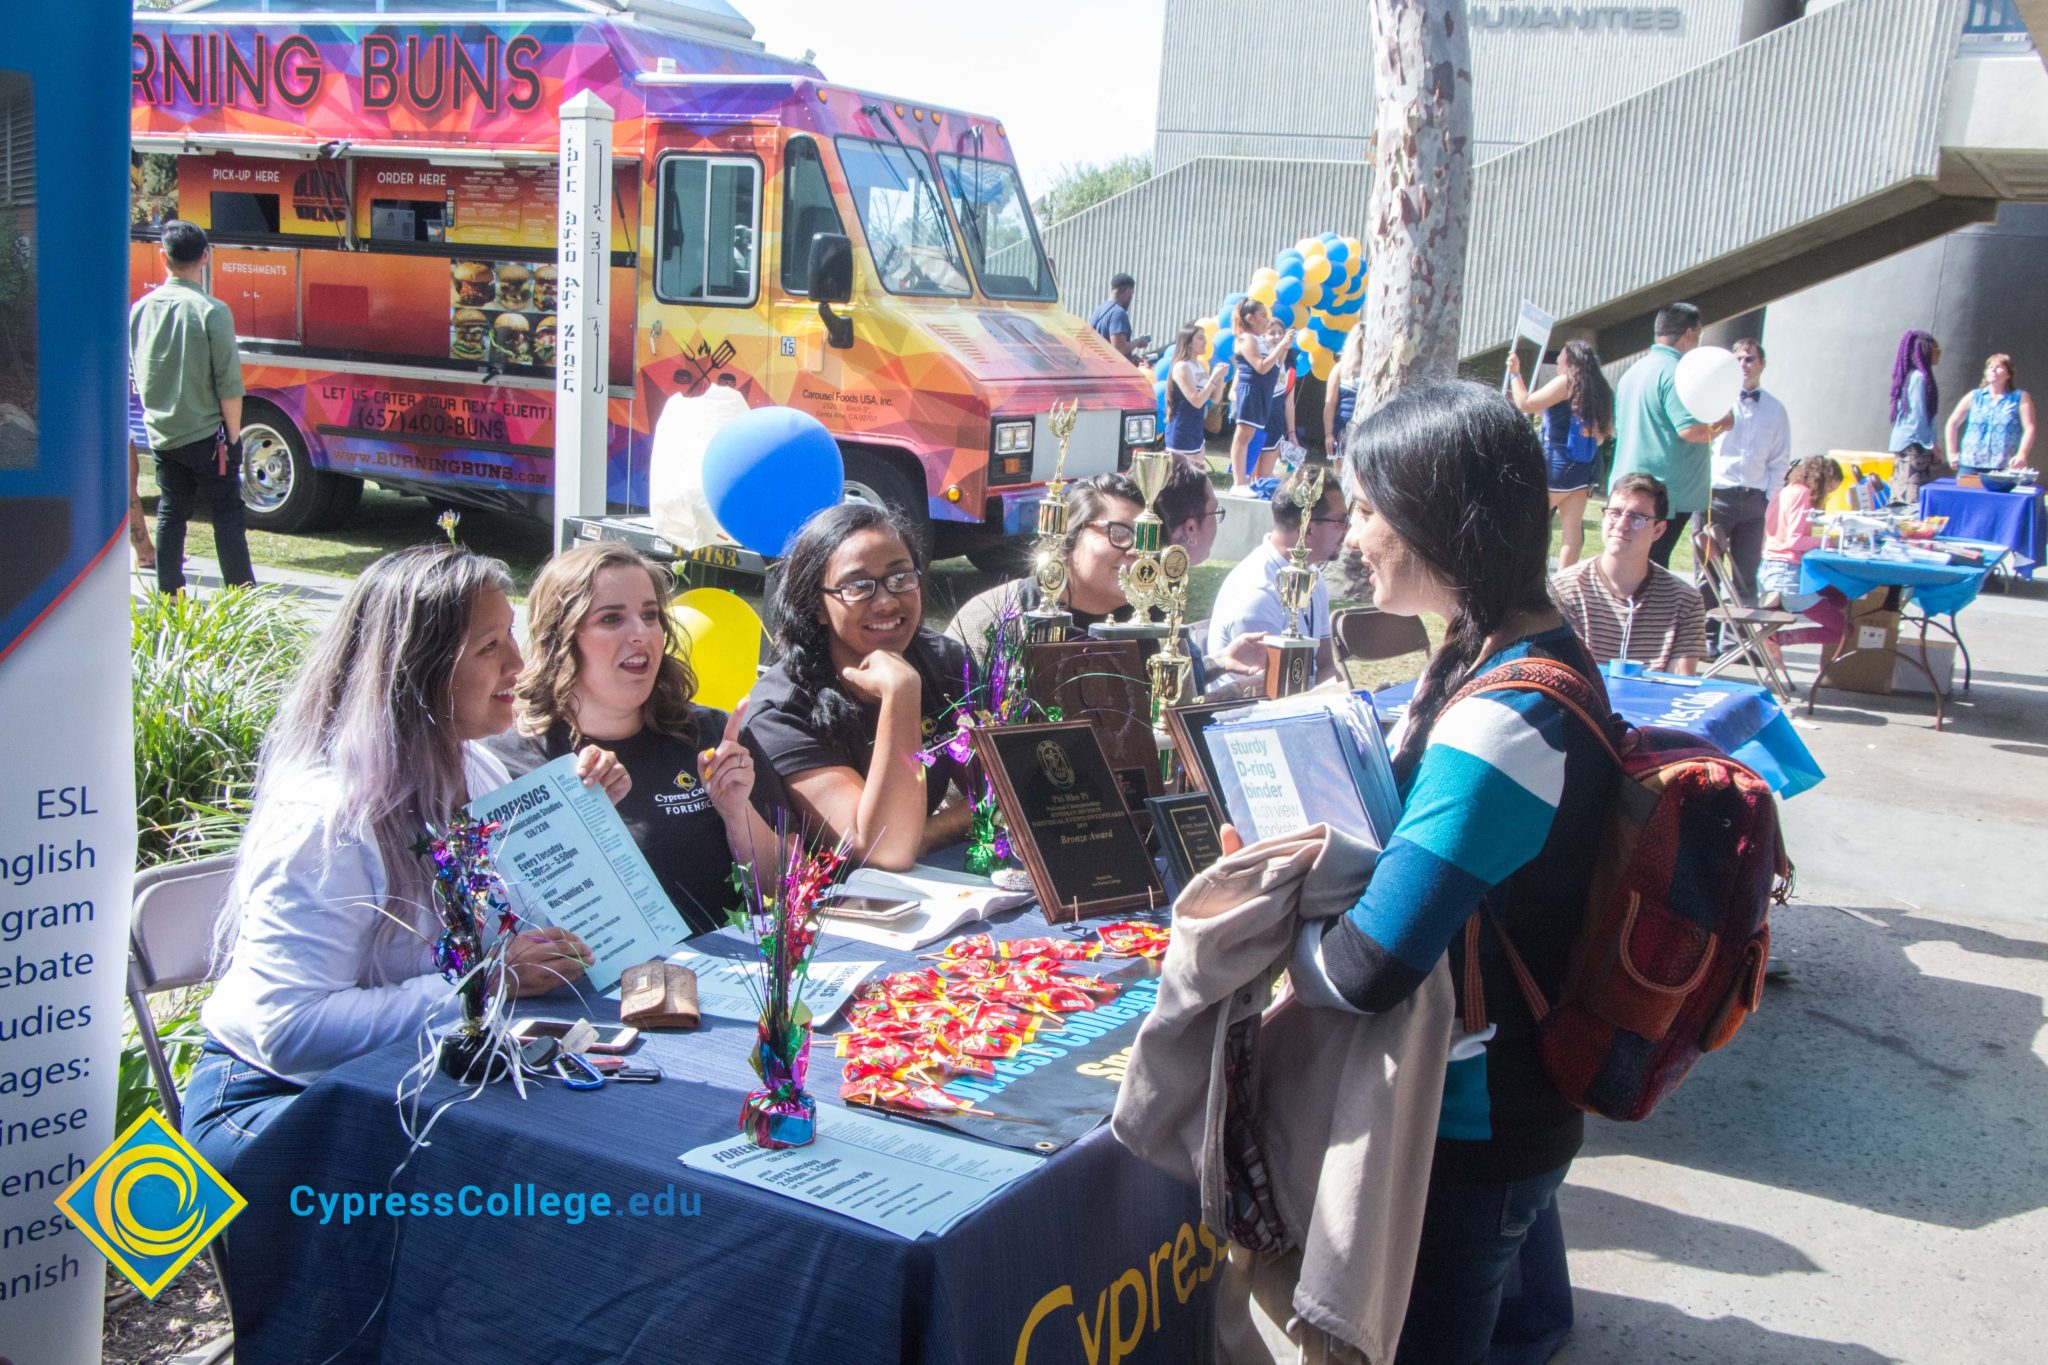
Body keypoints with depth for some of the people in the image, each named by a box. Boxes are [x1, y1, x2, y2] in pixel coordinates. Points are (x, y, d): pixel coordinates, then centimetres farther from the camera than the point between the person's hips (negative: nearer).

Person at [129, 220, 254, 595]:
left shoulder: (140, 309, 1)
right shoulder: (211, 311, -15)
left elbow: (136, 374, 11)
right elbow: (229, 385, -14)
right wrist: (233, 435, -5)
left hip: (161, 434, 5)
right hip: (206, 435, -5)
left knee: (170, 514, 13)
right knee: (227, 515, 2)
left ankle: (169, 594, 16)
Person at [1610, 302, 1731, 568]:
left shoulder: (1634, 370, 15)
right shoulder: (1676, 371, -14)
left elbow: (1617, 426, 25)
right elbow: (1691, 430, -22)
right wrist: (1722, 425, -2)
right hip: (1667, 493, -9)